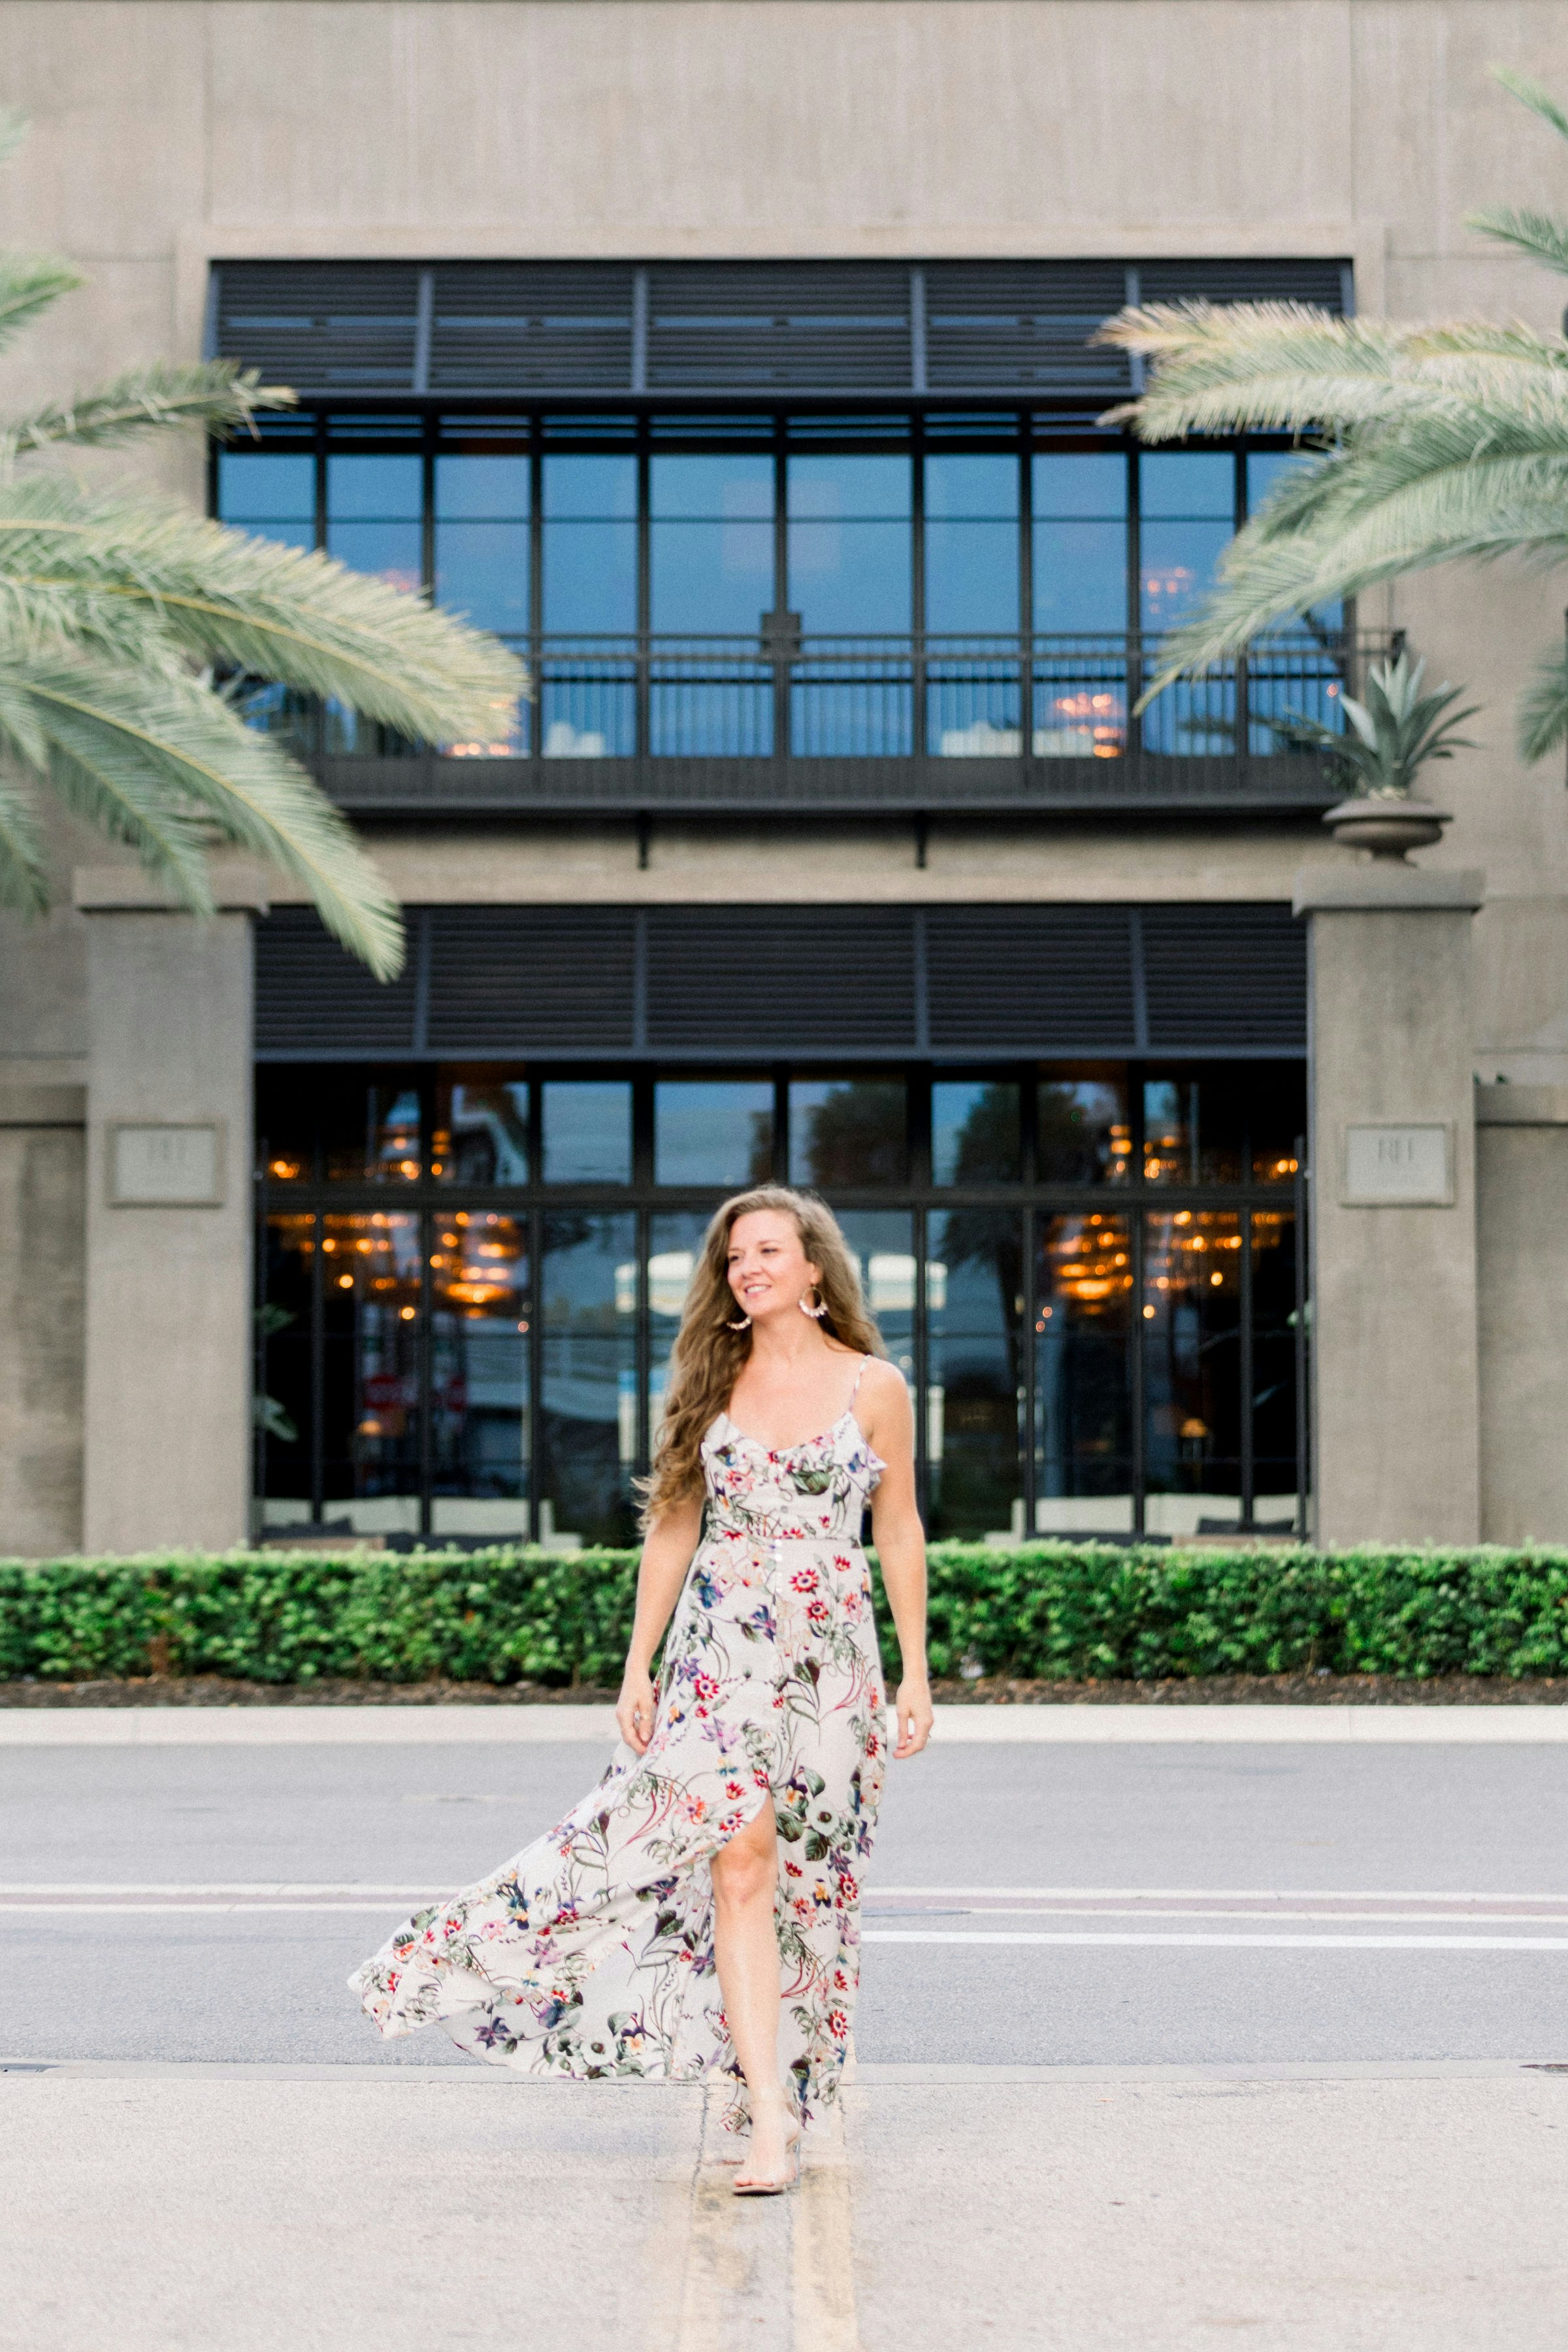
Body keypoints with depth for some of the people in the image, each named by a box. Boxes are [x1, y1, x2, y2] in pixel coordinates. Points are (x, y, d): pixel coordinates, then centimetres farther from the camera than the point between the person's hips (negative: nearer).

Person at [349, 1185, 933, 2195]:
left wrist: (916, 1674, 4)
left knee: (805, 1880, 4)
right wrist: (638, 1666, 6)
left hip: (833, 1660, 0)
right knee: (738, 1868, -12)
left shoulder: (873, 1386, 2)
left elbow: (900, 1533, 6)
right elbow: (674, 1530, 10)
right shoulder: (712, 1382, 7)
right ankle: (770, 2119, -14)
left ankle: (784, 2085, 24)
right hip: (720, 1653, 1)